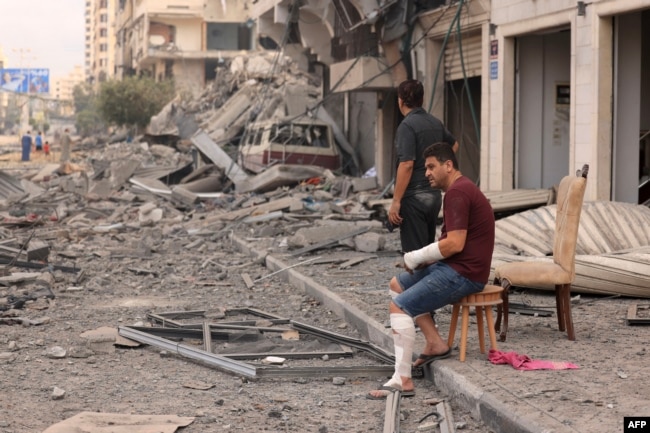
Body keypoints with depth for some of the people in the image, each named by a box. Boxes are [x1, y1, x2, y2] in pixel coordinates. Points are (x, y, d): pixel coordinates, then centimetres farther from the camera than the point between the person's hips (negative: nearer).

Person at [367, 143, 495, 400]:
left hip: (463, 273, -11)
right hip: (455, 266, 11)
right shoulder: (461, 189, 18)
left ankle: (402, 380, -21)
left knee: (399, 306, -18)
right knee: (398, 284, 19)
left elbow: (455, 244, -24)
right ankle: (435, 343, 13)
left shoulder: (457, 193, -16)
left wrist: (416, 257, -12)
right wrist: (424, 259, 5)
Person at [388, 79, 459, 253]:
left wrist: (396, 201, -21)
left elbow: (406, 165, -22)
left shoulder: (407, 125, -14)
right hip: (434, 194, 8)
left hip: (414, 197, -8)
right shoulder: (436, 123, 10)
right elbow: (453, 144, 30)